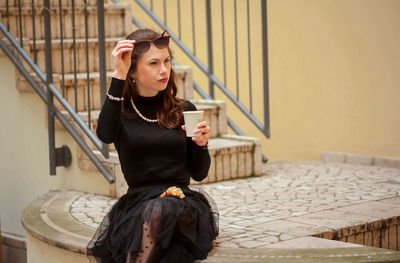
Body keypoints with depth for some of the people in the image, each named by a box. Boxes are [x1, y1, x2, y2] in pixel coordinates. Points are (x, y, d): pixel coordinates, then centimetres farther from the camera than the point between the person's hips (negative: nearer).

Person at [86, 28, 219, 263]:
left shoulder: (185, 111, 12)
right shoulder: (120, 112, 6)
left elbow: (198, 174, 13)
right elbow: (105, 134, -20)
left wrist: (202, 144, -8)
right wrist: (118, 76, -21)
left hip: (183, 202, 1)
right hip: (136, 204, -1)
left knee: (158, 210, -34)